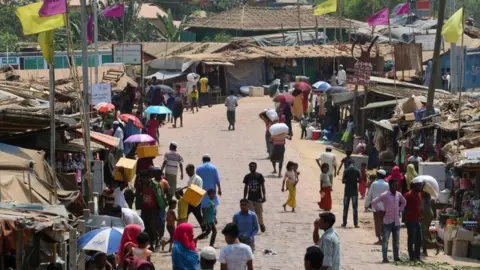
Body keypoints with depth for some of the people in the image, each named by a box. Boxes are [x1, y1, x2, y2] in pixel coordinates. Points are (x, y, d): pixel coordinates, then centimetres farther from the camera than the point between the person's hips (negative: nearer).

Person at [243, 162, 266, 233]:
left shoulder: (259, 176, -5)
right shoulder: (247, 177, 3)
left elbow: (263, 187, -4)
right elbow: (246, 188, 10)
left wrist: (264, 196, -13)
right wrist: (244, 198, 9)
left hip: (258, 198, -2)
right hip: (250, 198, 2)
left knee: (259, 213, 5)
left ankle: (261, 224, 26)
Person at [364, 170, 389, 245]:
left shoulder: (374, 184, -4)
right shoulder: (387, 185, 0)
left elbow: (369, 195, 0)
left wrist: (366, 205, 12)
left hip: (376, 207, -2)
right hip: (385, 207, 2)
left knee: (378, 223, 2)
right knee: (383, 223, 11)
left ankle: (380, 239, -3)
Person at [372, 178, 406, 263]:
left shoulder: (399, 195, 6)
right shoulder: (384, 195, -11)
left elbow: (403, 202, 26)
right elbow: (374, 203, -13)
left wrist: (400, 209, 13)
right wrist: (379, 210, -9)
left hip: (396, 221, 5)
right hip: (387, 221, -5)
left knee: (396, 240, 11)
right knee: (385, 240, -2)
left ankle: (396, 256, 19)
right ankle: (385, 258, -1)